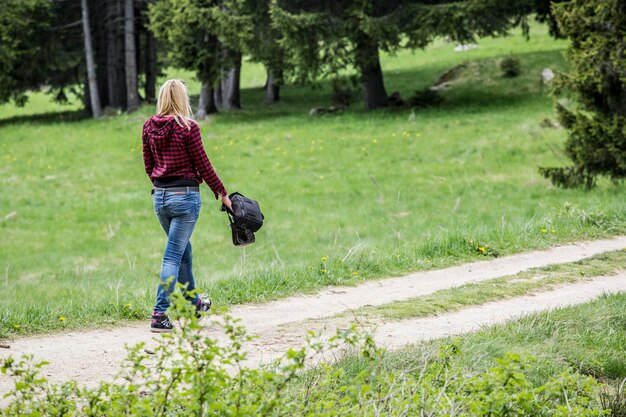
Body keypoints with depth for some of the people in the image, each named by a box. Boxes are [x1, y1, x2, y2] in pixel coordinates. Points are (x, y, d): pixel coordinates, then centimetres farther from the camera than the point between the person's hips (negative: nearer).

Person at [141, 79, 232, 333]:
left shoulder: (149, 127, 3)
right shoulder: (188, 128, -13)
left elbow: (148, 165, 11)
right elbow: (203, 165, -8)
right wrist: (222, 193, 4)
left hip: (160, 196, 6)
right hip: (185, 196, -6)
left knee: (183, 249, 23)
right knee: (173, 255, -4)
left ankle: (193, 302, 37)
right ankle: (159, 315, -8)